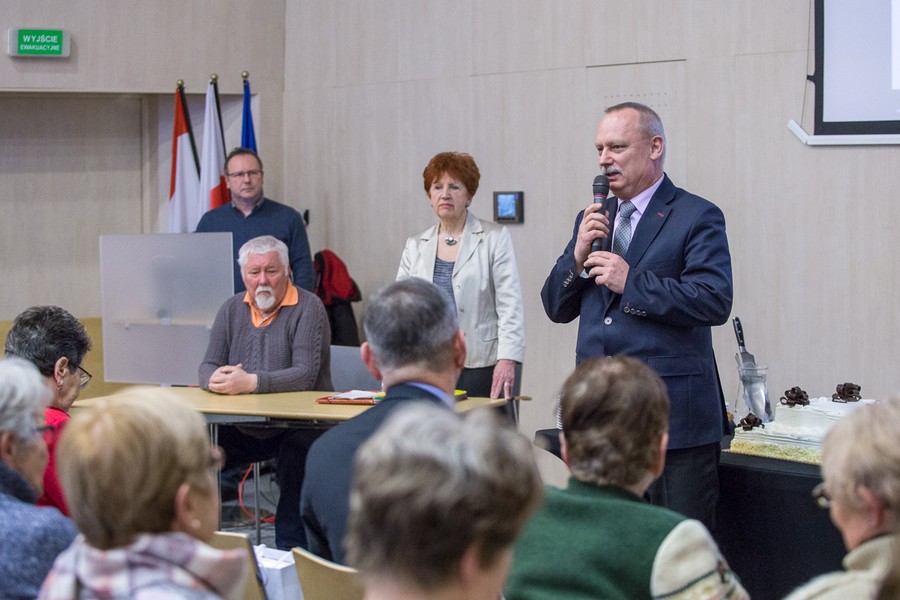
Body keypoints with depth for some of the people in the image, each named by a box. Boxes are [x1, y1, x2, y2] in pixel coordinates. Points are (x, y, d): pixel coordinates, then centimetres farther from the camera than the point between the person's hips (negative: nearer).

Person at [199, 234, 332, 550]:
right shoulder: (232, 309, 10)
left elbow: (305, 375, -19)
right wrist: (215, 379, -18)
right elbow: (208, 368, 8)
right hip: (243, 428, 6)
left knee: (297, 452, -35)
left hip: (297, 426, -6)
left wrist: (251, 382, -31)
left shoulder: (308, 307, -8)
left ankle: (291, 548, -26)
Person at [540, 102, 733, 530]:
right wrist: (577, 257, -4)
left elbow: (715, 301, -16)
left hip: (672, 414, -6)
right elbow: (556, 309, 15)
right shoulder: (592, 221, 17)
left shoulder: (696, 217, -3)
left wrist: (630, 282, -17)